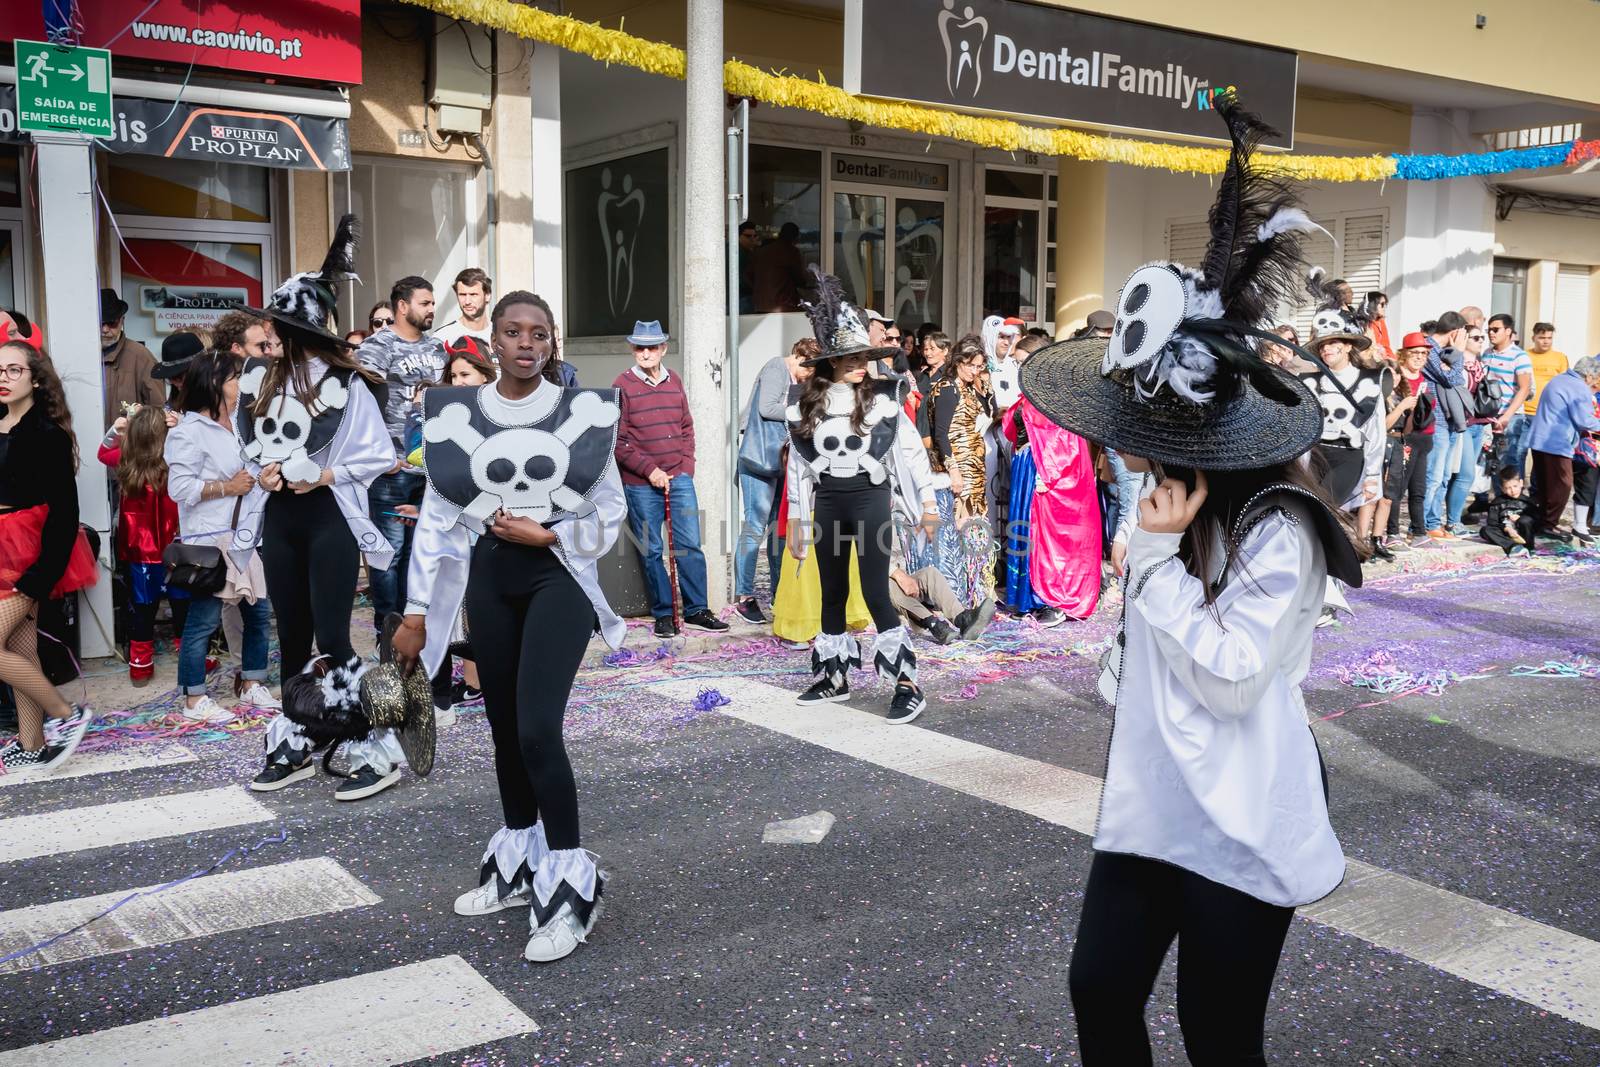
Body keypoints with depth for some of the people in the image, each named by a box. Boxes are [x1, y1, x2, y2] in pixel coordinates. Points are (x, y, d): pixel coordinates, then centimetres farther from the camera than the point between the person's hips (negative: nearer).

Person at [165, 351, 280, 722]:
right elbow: (179, 487, -18)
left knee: (259, 612, 12)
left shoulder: (240, 421, 13)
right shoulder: (189, 431, -11)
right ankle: (194, 700, 7)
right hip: (209, 540, -8)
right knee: (204, 619, -3)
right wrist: (226, 487, -16)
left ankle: (251, 685, 26)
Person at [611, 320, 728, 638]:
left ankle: (695, 609, 13)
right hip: (641, 484, -3)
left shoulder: (674, 381, 10)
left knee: (690, 545, 3)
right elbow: (618, 440, -8)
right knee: (650, 551, 3)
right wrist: (649, 469, -12)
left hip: (679, 478, 3)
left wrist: (686, 465, 4)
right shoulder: (623, 385, -4)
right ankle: (664, 613, 14)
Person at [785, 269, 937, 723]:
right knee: (832, 593, 13)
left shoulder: (882, 397, -4)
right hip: (827, 502, 4)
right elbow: (797, 464, 9)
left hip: (870, 498, -4)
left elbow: (911, 449, 2)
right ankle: (833, 676, 26)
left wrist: (927, 499, 1)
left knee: (876, 593, -9)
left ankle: (907, 684, -4)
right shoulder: (806, 403, 4)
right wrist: (795, 518, 10)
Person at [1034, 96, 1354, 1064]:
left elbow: (1232, 677, -23)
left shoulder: (1278, 531, -21)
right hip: (1151, 801, 8)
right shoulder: (1185, 501, 3)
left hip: (1239, 822, -8)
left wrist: (1155, 556, -24)